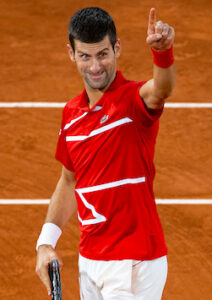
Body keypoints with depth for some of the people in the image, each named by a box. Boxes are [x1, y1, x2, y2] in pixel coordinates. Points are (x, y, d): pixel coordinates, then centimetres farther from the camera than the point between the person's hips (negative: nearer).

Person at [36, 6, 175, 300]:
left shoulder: (133, 98, -13)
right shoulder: (71, 113, 7)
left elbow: (161, 89, -38)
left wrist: (162, 51, -59)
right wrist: (46, 242, 9)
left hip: (134, 263, -7)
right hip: (88, 261, 7)